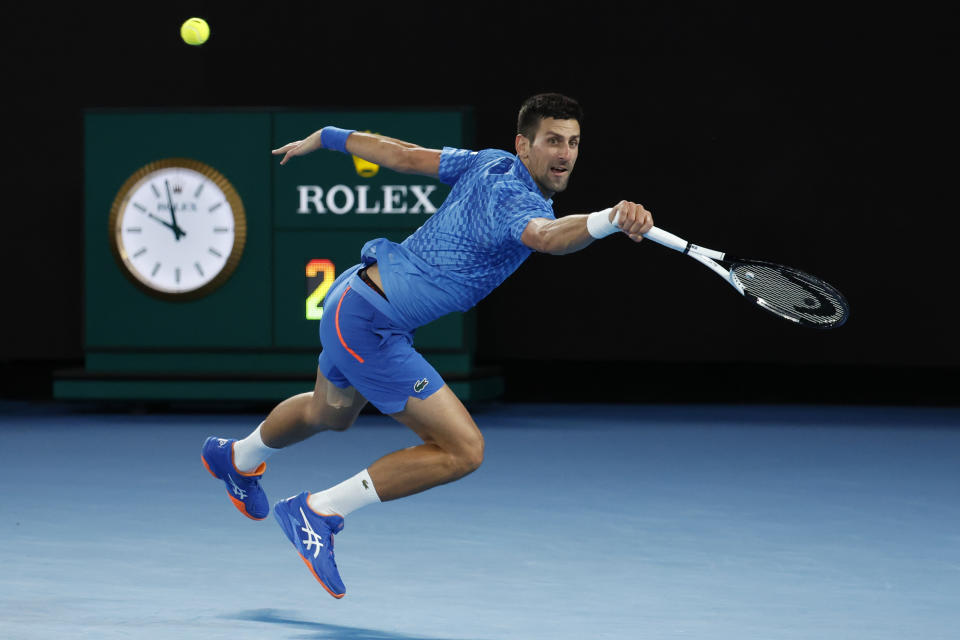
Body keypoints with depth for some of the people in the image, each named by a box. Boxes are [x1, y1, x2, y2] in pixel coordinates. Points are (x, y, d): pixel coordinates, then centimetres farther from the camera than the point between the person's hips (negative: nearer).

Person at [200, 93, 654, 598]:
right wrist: (609, 220, -68)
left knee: (329, 415, 38)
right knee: (463, 449, -13)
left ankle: (237, 459, 66)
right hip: (368, 324, -10)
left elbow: (402, 155, 12)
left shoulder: (490, 163, 2)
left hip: (353, 298, 10)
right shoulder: (513, 196, -25)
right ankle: (317, 513, -2)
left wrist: (325, 137, 24)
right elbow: (547, 237, -49)